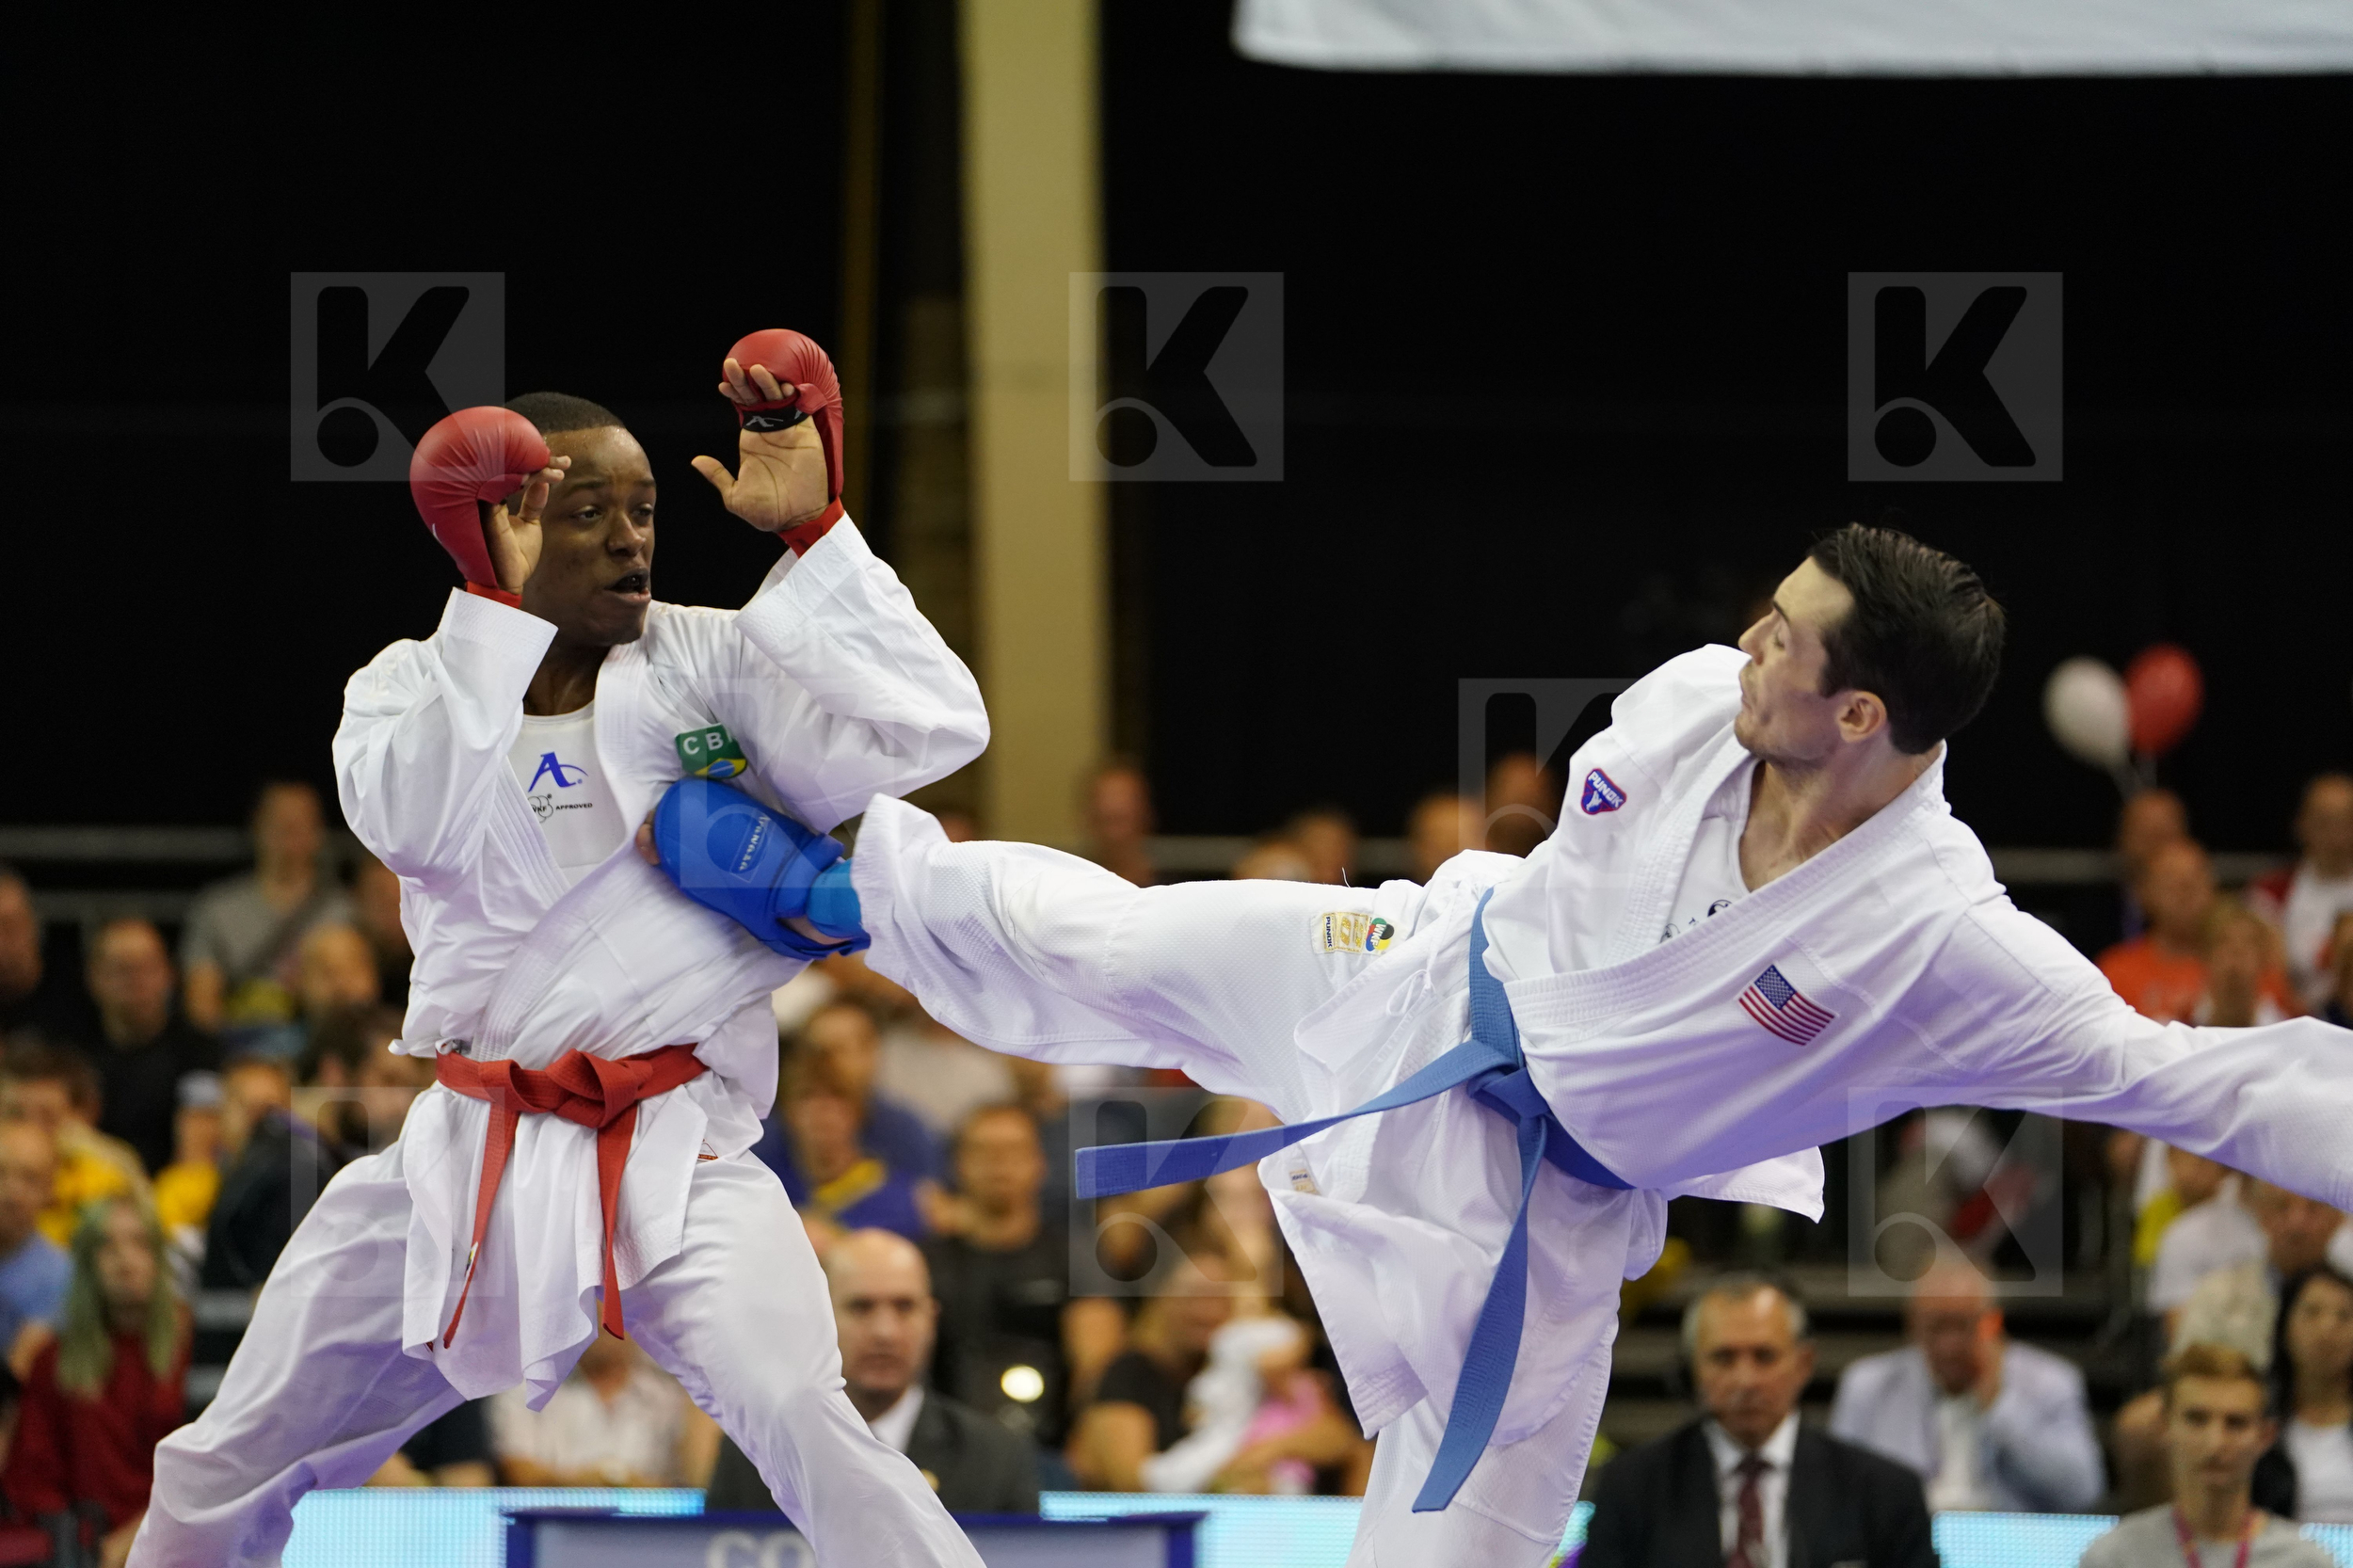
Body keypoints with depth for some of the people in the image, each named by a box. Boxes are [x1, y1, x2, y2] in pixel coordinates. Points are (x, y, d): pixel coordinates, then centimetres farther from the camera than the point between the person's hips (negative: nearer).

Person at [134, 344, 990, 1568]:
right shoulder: (413, 687, 3)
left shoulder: (712, 664, -2)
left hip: (674, 1163, -3)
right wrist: (498, 598, -23)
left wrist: (810, 533, -19)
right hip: (467, 1160, 3)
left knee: (797, 1416, -31)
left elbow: (934, 730, -15)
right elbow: (412, 823, -20)